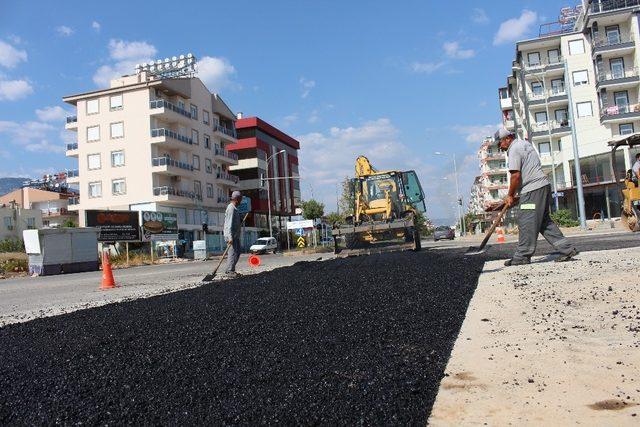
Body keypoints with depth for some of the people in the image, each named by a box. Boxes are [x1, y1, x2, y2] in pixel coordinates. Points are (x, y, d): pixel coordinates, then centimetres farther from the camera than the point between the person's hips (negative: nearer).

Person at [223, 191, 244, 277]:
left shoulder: (235, 208, 19)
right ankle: (230, 271, -8)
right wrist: (230, 237, -27)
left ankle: (229, 270, 17)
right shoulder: (231, 208, -14)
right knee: (233, 252, -11)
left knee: (237, 252, 11)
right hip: (232, 235, -10)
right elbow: (229, 224, -22)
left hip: (236, 235, 10)